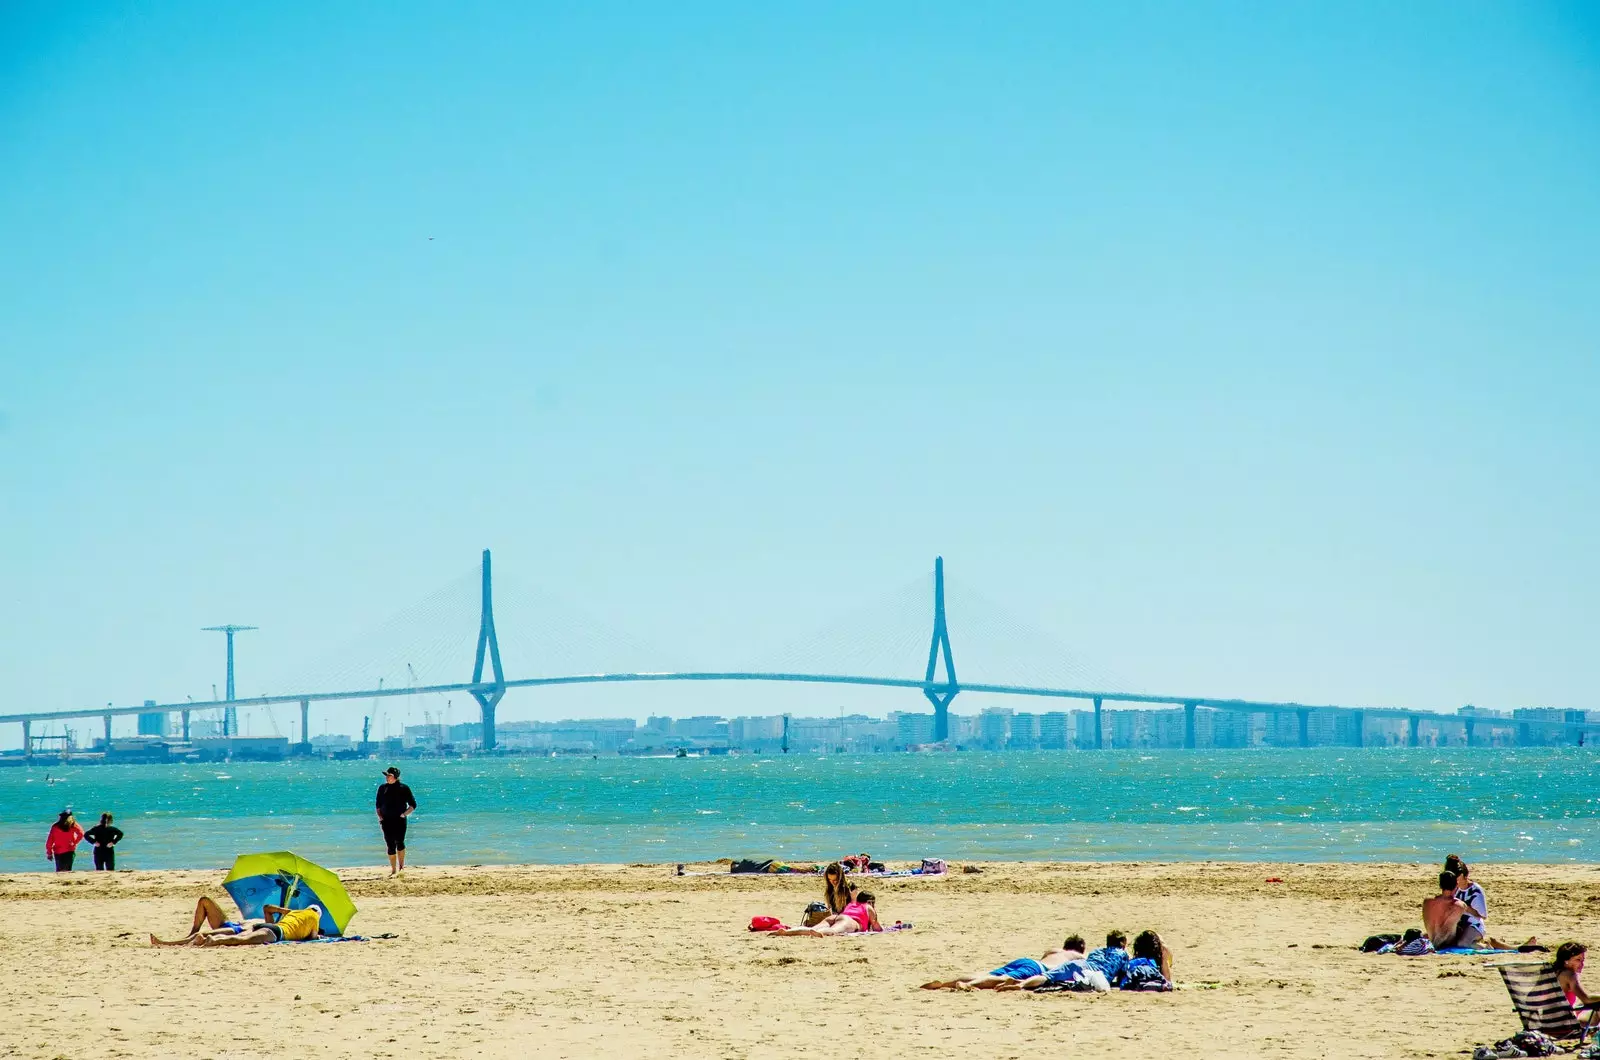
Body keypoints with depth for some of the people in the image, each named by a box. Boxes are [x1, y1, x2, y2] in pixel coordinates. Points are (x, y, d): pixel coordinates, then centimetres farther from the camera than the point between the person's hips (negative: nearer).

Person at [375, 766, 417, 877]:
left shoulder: (403, 788, -4)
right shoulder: (382, 788, 6)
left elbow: (413, 805, 1)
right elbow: (378, 805, 14)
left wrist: (404, 814, -11)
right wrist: (380, 817, 1)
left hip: (400, 821, -3)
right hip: (386, 821, 3)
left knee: (399, 843, -3)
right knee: (390, 846, 1)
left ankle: (401, 866, 17)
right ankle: (393, 870, 6)